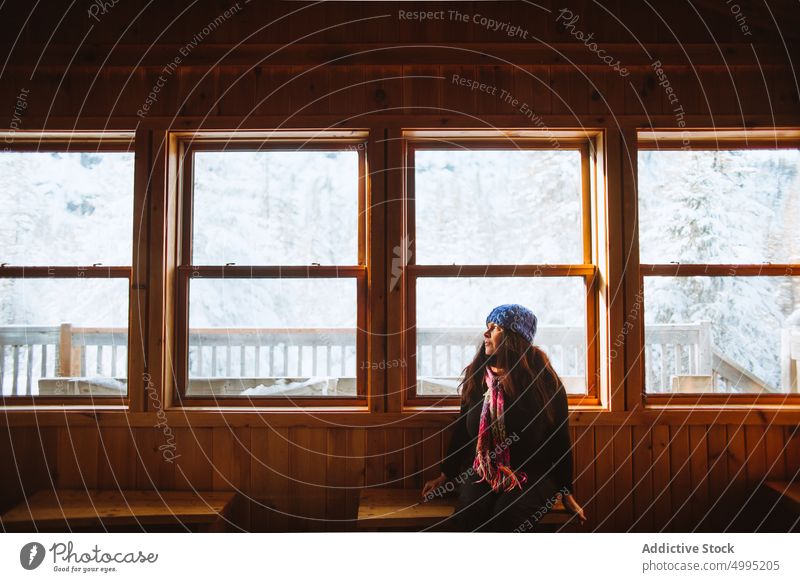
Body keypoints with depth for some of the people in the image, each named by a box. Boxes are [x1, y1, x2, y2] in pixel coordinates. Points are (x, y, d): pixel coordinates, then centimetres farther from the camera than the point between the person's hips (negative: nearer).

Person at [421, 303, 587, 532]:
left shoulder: (545, 381, -3)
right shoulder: (476, 377, 8)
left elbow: (560, 439, 2)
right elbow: (461, 430, 15)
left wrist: (566, 492, 4)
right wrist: (444, 476, 17)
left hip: (532, 475, -3)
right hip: (482, 472, 3)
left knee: (507, 517, -32)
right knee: (467, 516, -28)